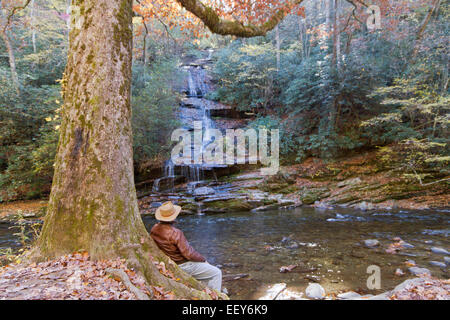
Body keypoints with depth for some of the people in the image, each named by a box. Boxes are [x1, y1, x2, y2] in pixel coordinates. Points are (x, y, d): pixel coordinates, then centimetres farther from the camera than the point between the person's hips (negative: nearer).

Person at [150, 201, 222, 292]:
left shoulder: (154, 229, -6)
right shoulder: (176, 233, -31)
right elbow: (189, 254, -26)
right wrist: (203, 259, -8)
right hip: (183, 266, -9)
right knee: (216, 273, 0)